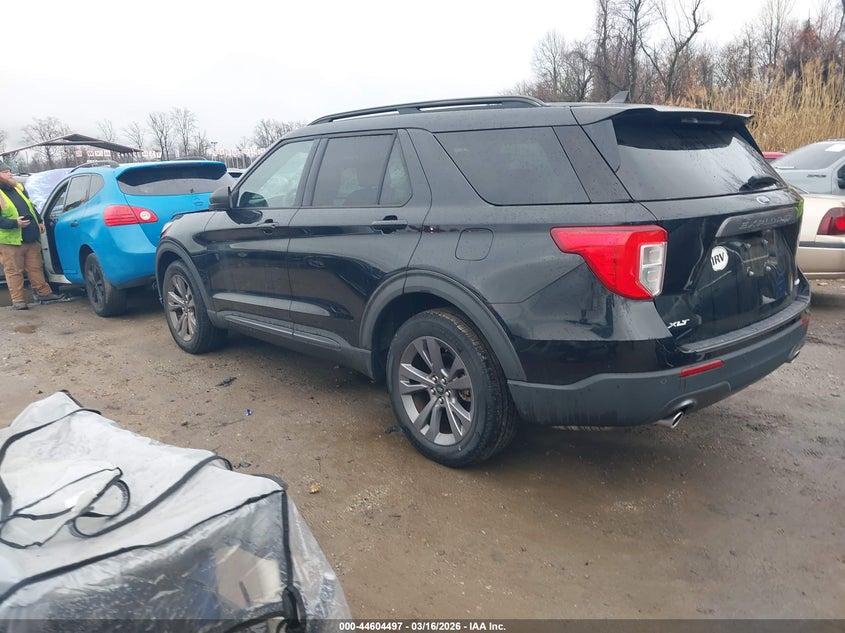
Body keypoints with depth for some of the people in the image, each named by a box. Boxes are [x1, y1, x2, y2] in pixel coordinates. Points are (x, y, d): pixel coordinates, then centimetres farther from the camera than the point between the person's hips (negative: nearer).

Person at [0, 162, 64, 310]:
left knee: (36, 268, 12)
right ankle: (18, 300, 6)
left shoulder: (18, 187, 14)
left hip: (31, 238, 6)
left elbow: (31, 206, 25)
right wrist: (15, 223, -26)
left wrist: (39, 221, 21)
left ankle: (43, 293, 19)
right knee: (14, 272, 1)